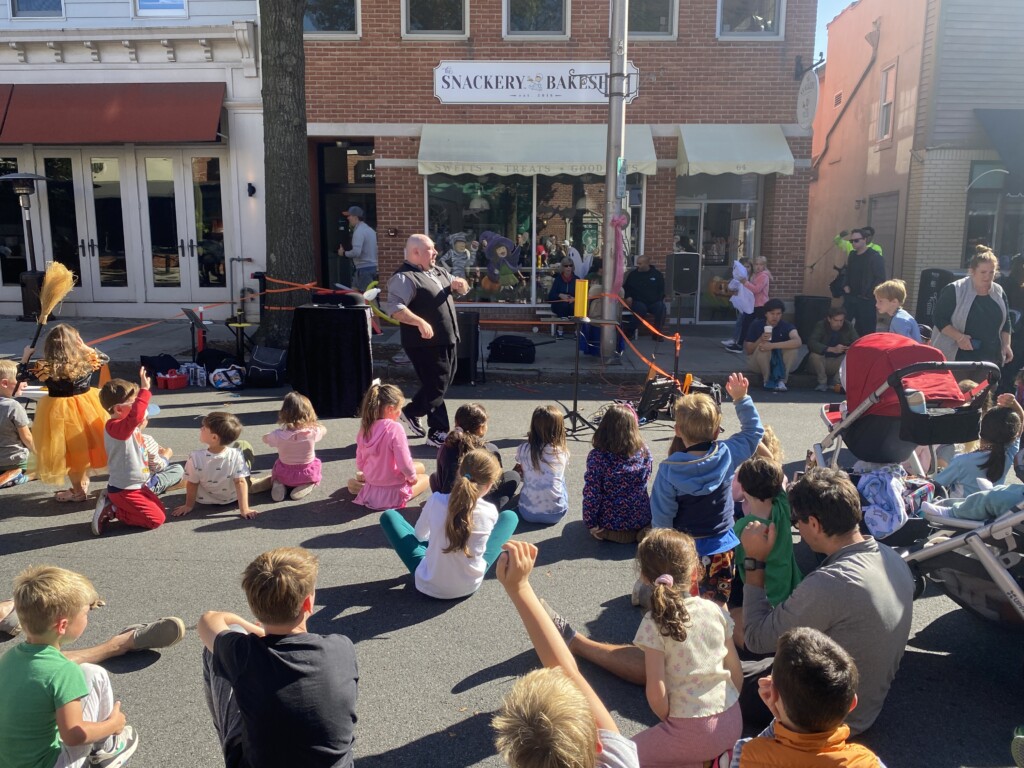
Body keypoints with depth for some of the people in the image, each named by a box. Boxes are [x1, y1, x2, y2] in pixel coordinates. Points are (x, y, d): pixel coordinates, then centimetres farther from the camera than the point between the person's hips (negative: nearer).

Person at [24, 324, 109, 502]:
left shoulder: (44, 368, -16)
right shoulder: (87, 360, -9)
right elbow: (105, 358, 12)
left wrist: (26, 354, 12)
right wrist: (84, 347, 14)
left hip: (59, 410, -3)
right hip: (86, 406, 3)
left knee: (69, 451, 10)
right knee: (86, 444, 20)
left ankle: (79, 490, 22)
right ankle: (83, 481, 36)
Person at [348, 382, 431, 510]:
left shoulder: (365, 428, -4)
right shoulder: (394, 428, -24)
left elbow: (360, 463, 5)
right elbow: (404, 464, -23)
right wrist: (412, 477, -2)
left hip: (371, 488, 6)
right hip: (393, 495, -6)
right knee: (425, 478, 23)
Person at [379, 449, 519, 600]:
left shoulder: (436, 500, -18)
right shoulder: (490, 512, -16)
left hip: (429, 586, 0)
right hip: (470, 586, 1)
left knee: (389, 516, 15)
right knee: (510, 516, 15)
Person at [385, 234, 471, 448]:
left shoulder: (437, 271, 15)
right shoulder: (404, 278, -14)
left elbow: (461, 289, 25)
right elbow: (395, 308, -25)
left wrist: (460, 285, 2)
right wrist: (421, 322, -34)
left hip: (446, 340, 9)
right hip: (426, 343, -9)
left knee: (442, 382, 18)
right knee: (436, 386, -2)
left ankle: (411, 412, 35)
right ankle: (438, 433, 9)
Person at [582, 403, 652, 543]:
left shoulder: (597, 456, -18)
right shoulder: (644, 451, -8)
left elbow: (591, 494, -16)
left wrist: (590, 524, -6)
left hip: (609, 523, -1)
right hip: (642, 520, 1)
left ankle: (608, 533, 6)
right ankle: (641, 532, 8)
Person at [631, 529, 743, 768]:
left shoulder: (654, 623, -16)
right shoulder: (715, 610, -2)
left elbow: (656, 693, -16)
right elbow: (737, 673, 5)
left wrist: (669, 722, 3)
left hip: (693, 731, -6)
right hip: (732, 722, 6)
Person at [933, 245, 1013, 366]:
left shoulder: (999, 292, 9)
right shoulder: (954, 290, -9)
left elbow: (1006, 321, 20)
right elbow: (939, 317, -10)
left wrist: (1006, 344, 10)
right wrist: (959, 337, -21)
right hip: (958, 356, -5)